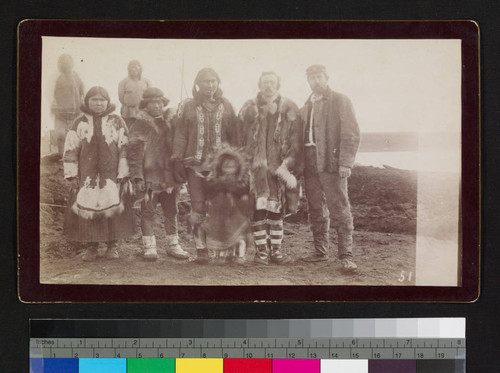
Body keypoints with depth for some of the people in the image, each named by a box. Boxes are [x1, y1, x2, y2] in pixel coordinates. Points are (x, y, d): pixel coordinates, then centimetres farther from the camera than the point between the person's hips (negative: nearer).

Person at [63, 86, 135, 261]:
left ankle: (112, 245, 13)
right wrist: (71, 175, -1)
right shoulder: (79, 123, 6)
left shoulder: (117, 122, 5)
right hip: (86, 175, 1)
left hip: (111, 174, -1)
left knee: (112, 207, -1)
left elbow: (124, 148, 3)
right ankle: (90, 246, 11)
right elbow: (70, 150, 6)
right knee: (86, 209, -1)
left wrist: (123, 173, -4)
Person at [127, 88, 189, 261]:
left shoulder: (171, 122, 12)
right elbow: (134, 152, -7)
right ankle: (149, 247, 9)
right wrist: (137, 177, -15)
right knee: (148, 212, 1)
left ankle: (173, 245, 21)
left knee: (171, 211, 11)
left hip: (170, 176, 4)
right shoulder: (140, 125, -2)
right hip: (149, 177, -4)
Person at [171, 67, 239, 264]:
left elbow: (233, 135, 11)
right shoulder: (187, 106, 7)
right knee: (198, 207, -3)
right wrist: (178, 161, -2)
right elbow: (180, 135, 5)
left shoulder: (226, 106, 11)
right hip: (195, 164, -1)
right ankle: (201, 250, 2)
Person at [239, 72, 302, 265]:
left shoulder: (289, 109, 7)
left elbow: (296, 142, 3)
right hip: (256, 167, 0)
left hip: (279, 167, 1)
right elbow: (240, 138, 9)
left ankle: (275, 249, 13)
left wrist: (288, 165, -6)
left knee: (277, 208, 4)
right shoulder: (249, 108, 8)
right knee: (258, 208, -6)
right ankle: (261, 250, 2)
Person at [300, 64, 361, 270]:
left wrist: (345, 163, -15)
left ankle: (346, 255, -1)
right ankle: (320, 251, 20)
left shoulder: (340, 101, 0)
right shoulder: (306, 107, 18)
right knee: (316, 212, 11)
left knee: (340, 211, -5)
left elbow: (351, 133, -7)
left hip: (332, 164, -6)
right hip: (310, 166, 6)